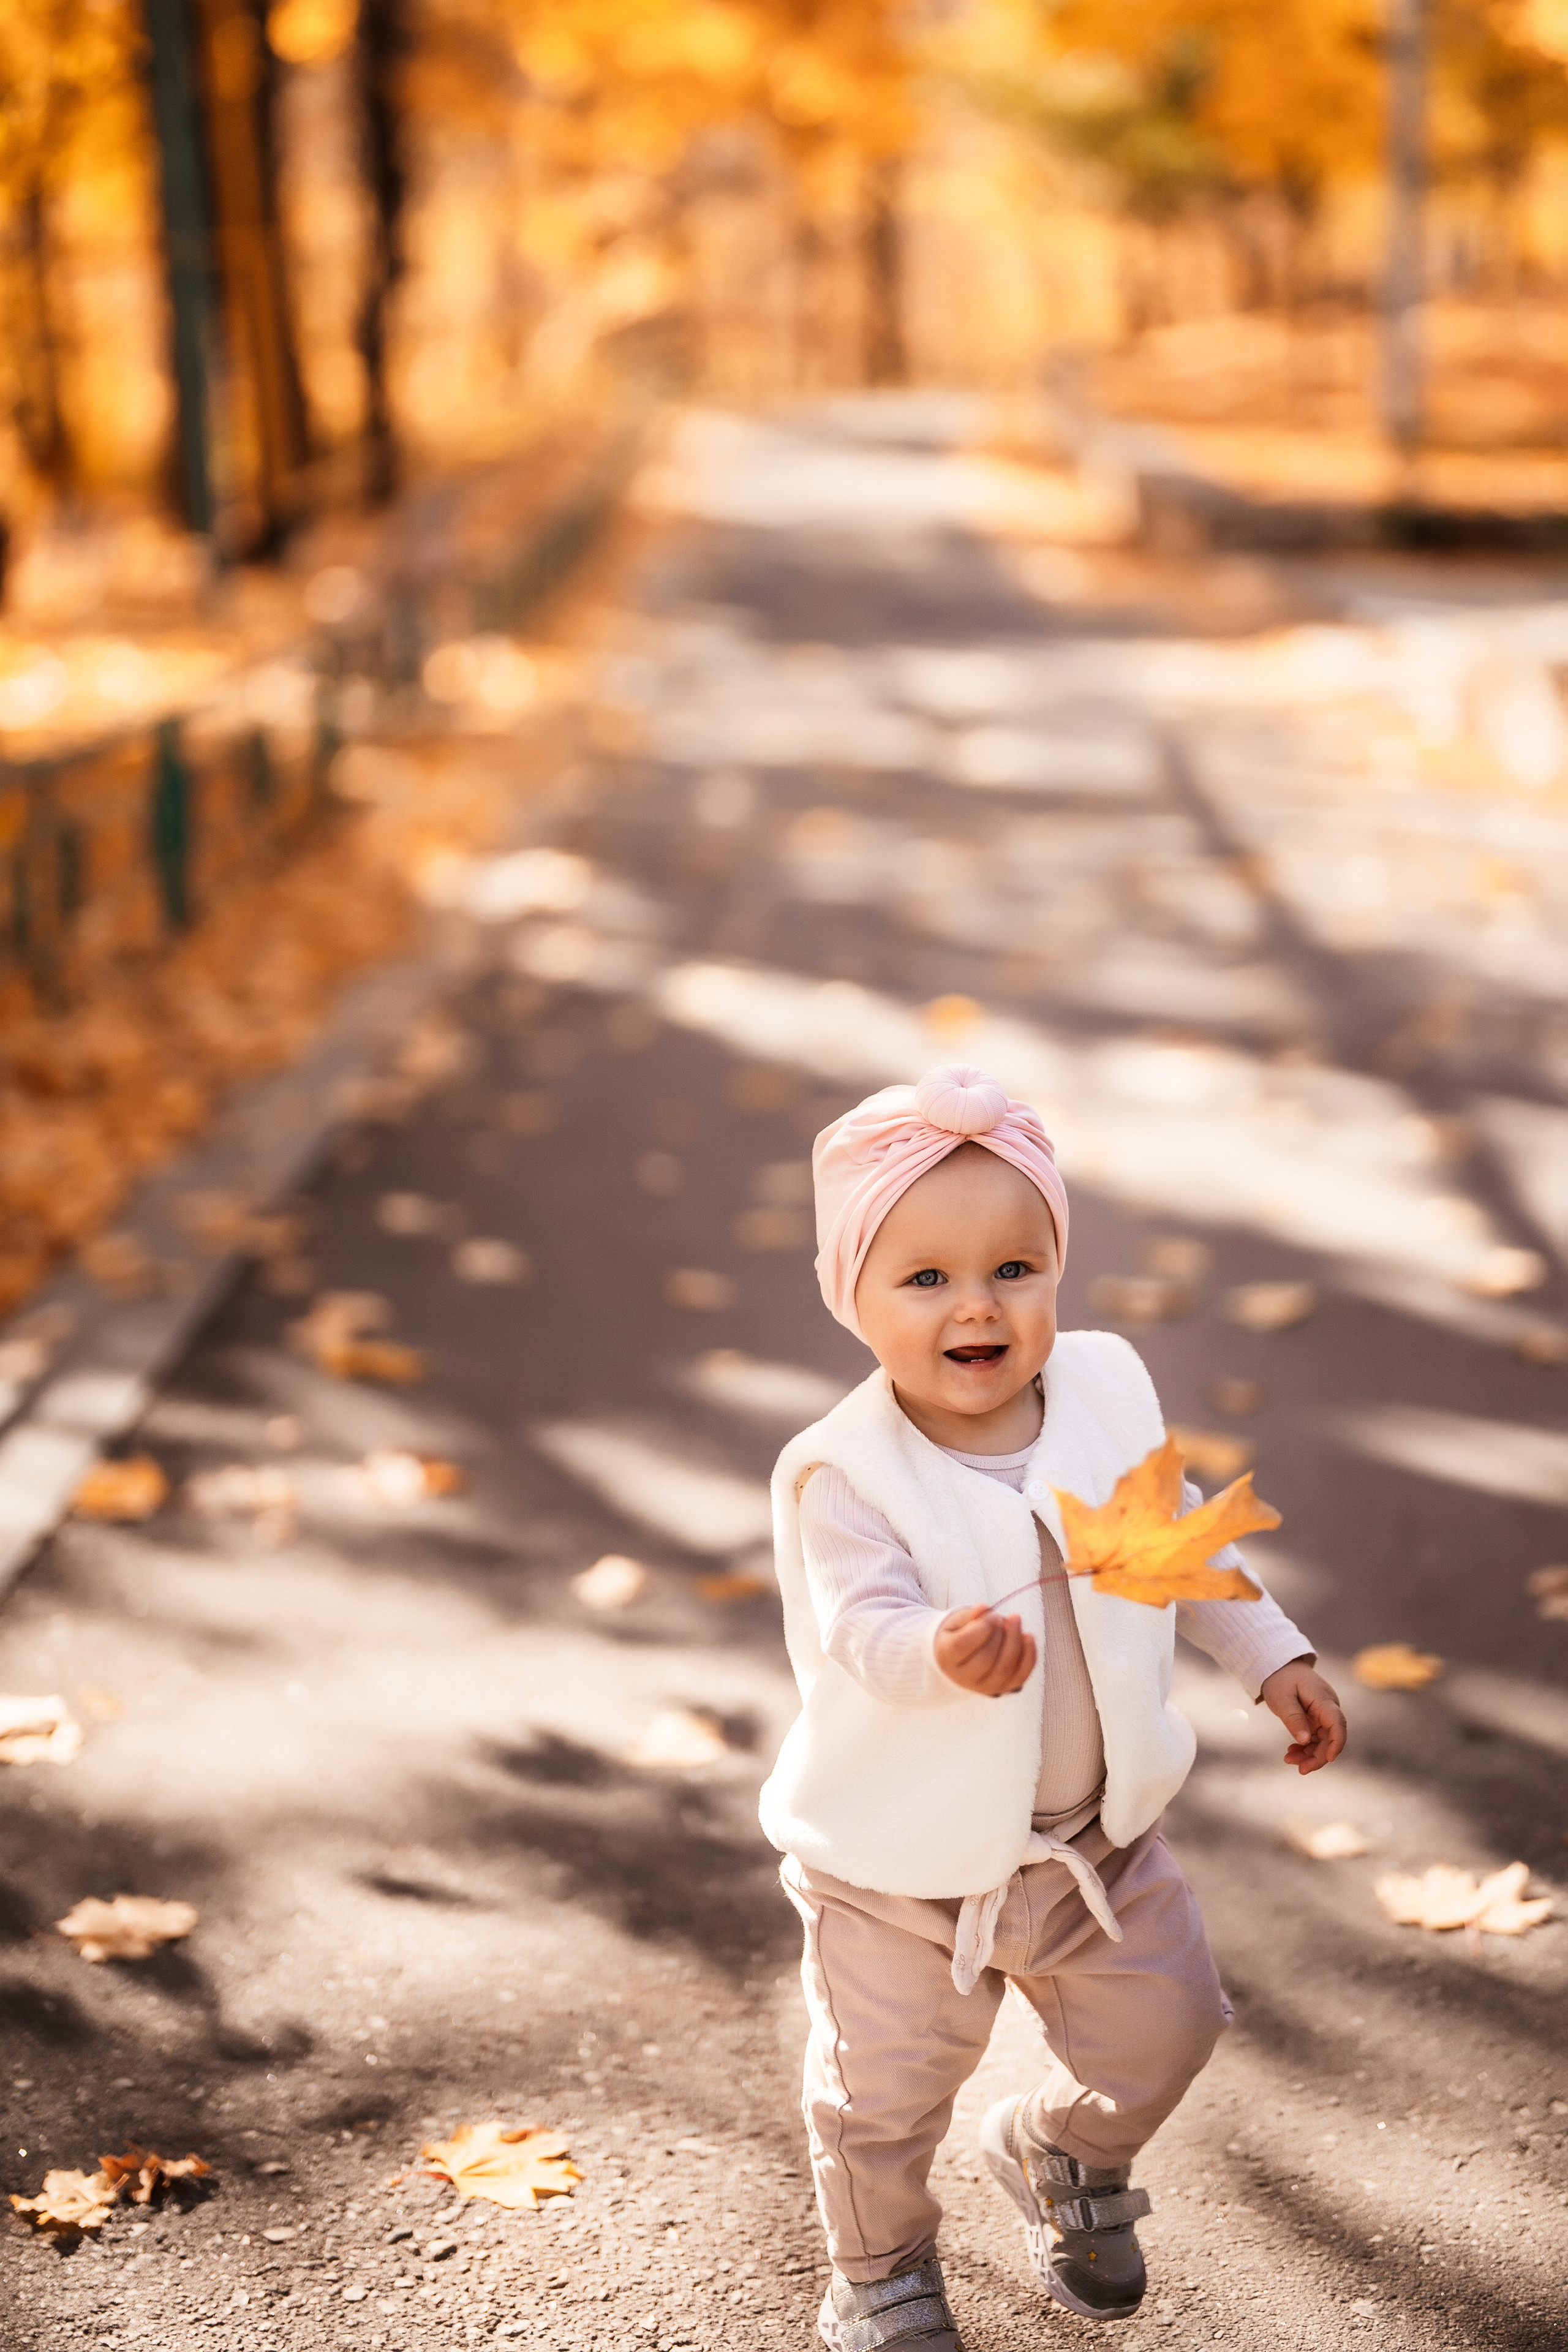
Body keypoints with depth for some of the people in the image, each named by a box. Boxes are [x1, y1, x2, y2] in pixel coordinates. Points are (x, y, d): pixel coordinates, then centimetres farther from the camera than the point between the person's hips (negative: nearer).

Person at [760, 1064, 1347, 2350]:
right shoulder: (840, 1473, -24)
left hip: (1098, 1832, 4)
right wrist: (941, 1655, -57)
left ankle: (1062, 2150, 51)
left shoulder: (1108, 1389, -8)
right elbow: (862, 1623, -36)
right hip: (906, 1861, -4)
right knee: (884, 2093, 9)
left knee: (1162, 2027, 18)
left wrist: (1275, 1655, 10)